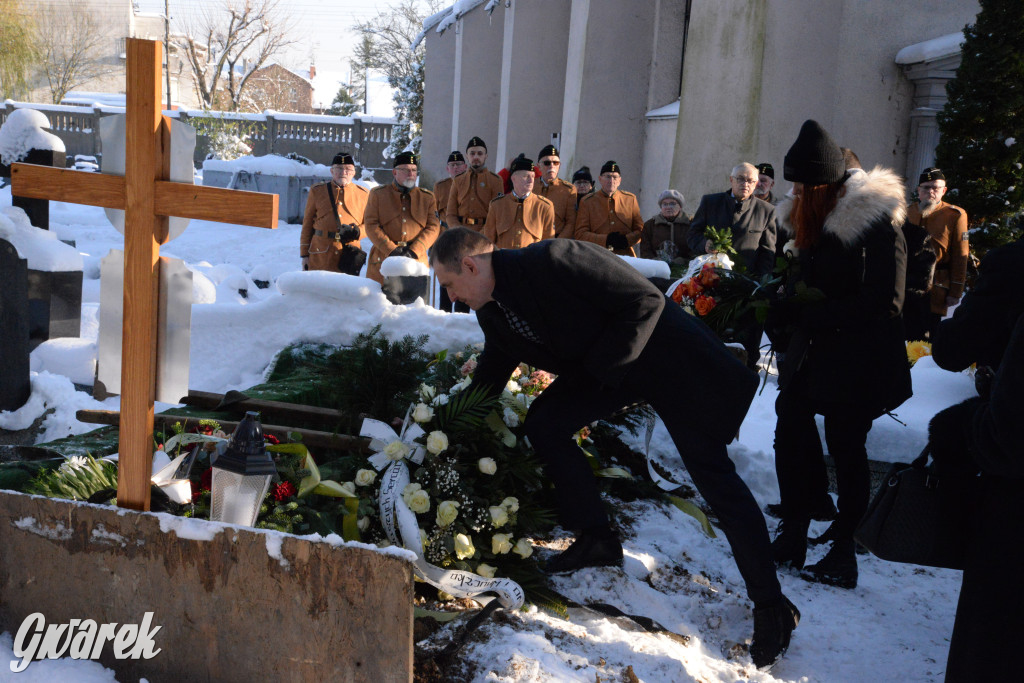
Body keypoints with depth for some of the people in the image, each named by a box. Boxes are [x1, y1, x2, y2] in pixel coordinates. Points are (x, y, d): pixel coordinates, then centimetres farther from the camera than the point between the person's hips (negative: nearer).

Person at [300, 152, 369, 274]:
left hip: (349, 257, 0)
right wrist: (304, 254, 5)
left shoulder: (363, 194, 9)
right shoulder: (317, 191, 9)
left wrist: (356, 232, -11)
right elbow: (307, 224, 10)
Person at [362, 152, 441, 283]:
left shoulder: (427, 197, 12)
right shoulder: (378, 194, 8)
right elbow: (371, 225, 0)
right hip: (382, 262, -1)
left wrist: (413, 251, -10)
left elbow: (433, 227, 4)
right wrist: (391, 250, -12)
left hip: (416, 262, 1)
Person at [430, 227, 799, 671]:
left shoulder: (552, 261, -28)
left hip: (668, 353, -8)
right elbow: (489, 378, 14)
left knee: (714, 476, -7)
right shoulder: (493, 314, -1)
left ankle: (771, 606, 5)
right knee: (544, 423, -4)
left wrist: (601, 367, -20)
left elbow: (645, 301, -27)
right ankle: (597, 540, 11)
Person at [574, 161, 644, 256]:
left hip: (625, 256, 2)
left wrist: (626, 240, -7)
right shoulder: (586, 202, 6)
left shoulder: (630, 199, 13)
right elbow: (580, 234, 1)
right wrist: (606, 240, -12)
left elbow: (640, 230, 14)